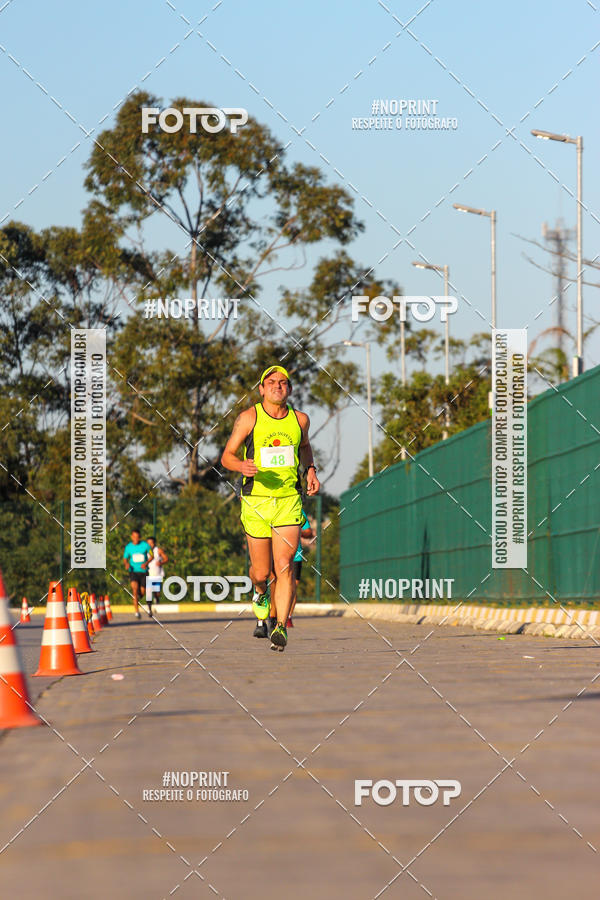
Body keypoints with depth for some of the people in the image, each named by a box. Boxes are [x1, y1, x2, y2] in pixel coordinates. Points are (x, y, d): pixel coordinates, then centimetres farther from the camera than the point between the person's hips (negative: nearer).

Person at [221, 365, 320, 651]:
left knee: (284, 566, -13)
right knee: (261, 572, 5)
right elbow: (226, 456, -1)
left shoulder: (300, 419, 6)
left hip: (289, 501, 1)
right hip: (256, 500, -1)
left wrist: (311, 471, 11)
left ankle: (281, 627, -10)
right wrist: (242, 466, -23)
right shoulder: (248, 418, -4)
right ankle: (260, 593, 42)